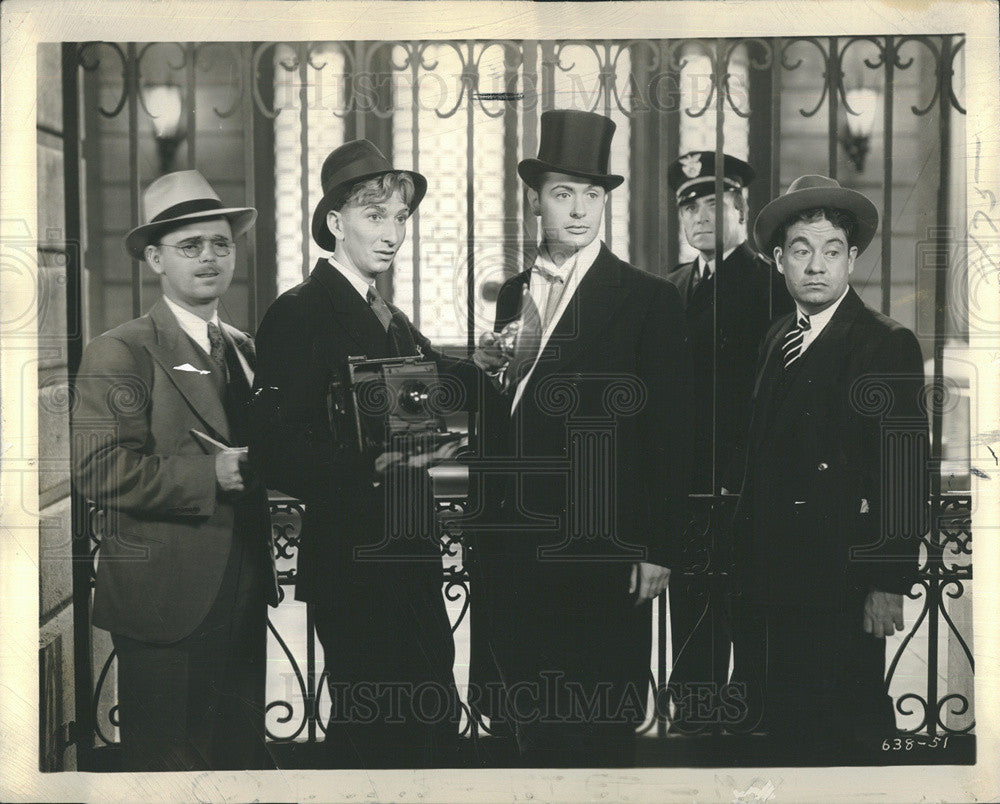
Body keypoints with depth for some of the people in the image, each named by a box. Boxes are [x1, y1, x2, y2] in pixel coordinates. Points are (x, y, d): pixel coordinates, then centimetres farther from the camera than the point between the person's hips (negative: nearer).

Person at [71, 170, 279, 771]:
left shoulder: (245, 349, 14)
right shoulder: (120, 353, -10)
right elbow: (101, 472, -21)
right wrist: (211, 474, -22)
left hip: (244, 597, 7)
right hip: (169, 602, -7)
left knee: (244, 753, 17)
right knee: (172, 760, 3)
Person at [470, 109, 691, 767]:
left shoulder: (650, 300, -2)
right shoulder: (512, 295, 13)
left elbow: (667, 435, -4)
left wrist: (658, 552, -8)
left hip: (599, 552, -4)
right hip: (512, 549, 5)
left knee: (596, 733, 1)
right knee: (520, 719, 8)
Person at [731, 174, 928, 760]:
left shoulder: (888, 345, -8)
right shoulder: (778, 339, 12)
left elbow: (905, 473, -12)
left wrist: (889, 584, -15)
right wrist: (746, 555, 8)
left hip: (839, 583, -6)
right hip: (768, 578, 6)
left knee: (842, 738, 1)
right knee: (776, 726, 11)